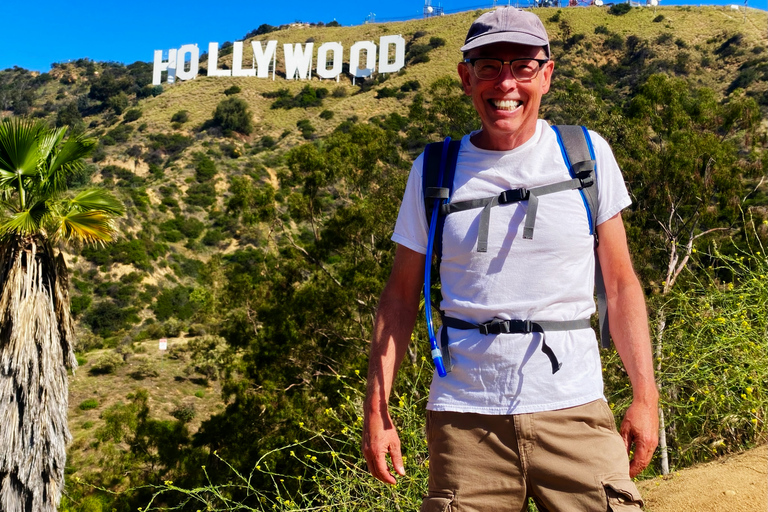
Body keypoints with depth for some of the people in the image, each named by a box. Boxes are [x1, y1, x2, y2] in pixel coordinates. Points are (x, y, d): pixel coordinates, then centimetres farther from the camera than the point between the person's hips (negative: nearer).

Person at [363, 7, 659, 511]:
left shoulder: (588, 155, 3)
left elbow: (621, 284, 6)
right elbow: (401, 297, 6)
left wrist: (645, 395, 1)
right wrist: (377, 409, 2)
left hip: (574, 411, 0)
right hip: (465, 414, 0)